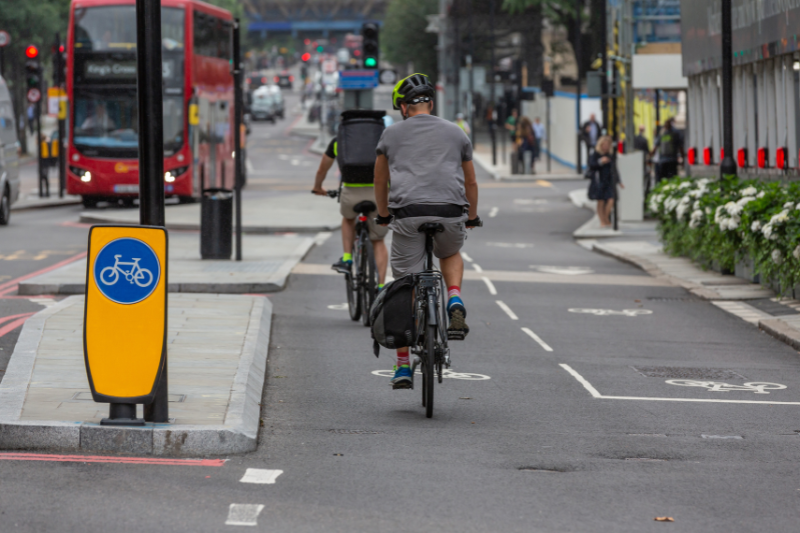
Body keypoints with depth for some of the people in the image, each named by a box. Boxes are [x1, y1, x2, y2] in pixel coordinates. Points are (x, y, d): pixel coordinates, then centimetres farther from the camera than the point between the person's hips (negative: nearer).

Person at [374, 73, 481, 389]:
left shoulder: (392, 135, 14)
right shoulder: (456, 134, 18)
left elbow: (380, 182, 24)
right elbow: (470, 181, 27)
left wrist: (383, 215, 40)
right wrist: (472, 217, 43)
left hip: (407, 214, -1)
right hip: (450, 214, 1)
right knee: (451, 255, 34)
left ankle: (403, 368, 6)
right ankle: (455, 302, 4)